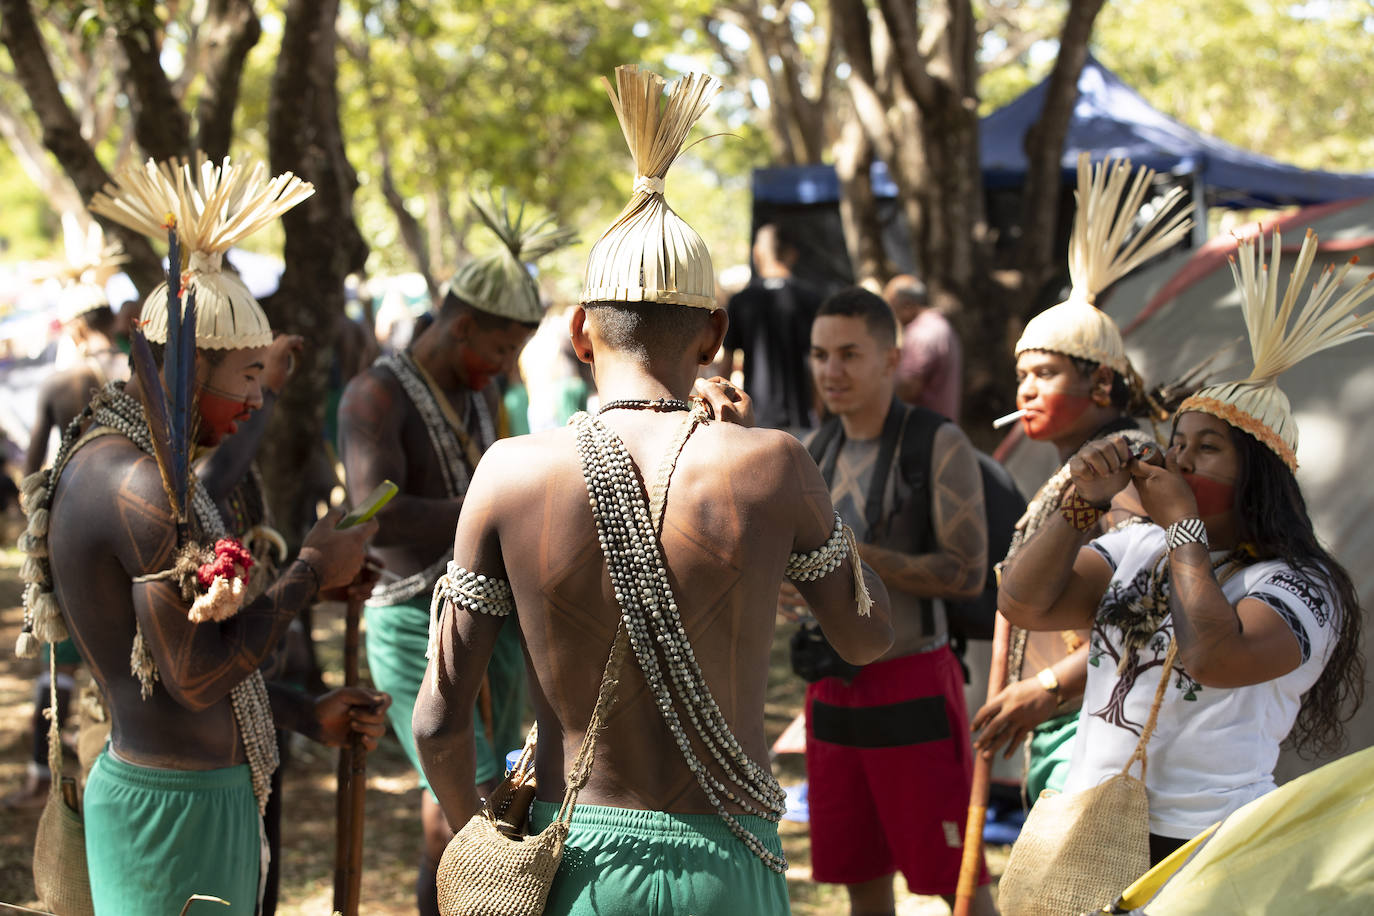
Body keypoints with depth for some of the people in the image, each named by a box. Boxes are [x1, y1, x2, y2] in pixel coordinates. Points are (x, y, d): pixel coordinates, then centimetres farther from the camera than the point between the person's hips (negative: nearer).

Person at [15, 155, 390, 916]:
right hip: (176, 806, -10)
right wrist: (312, 571, -10)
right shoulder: (145, 485, -21)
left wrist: (308, 715, 20)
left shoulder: (104, 460, 11)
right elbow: (197, 674, -21)